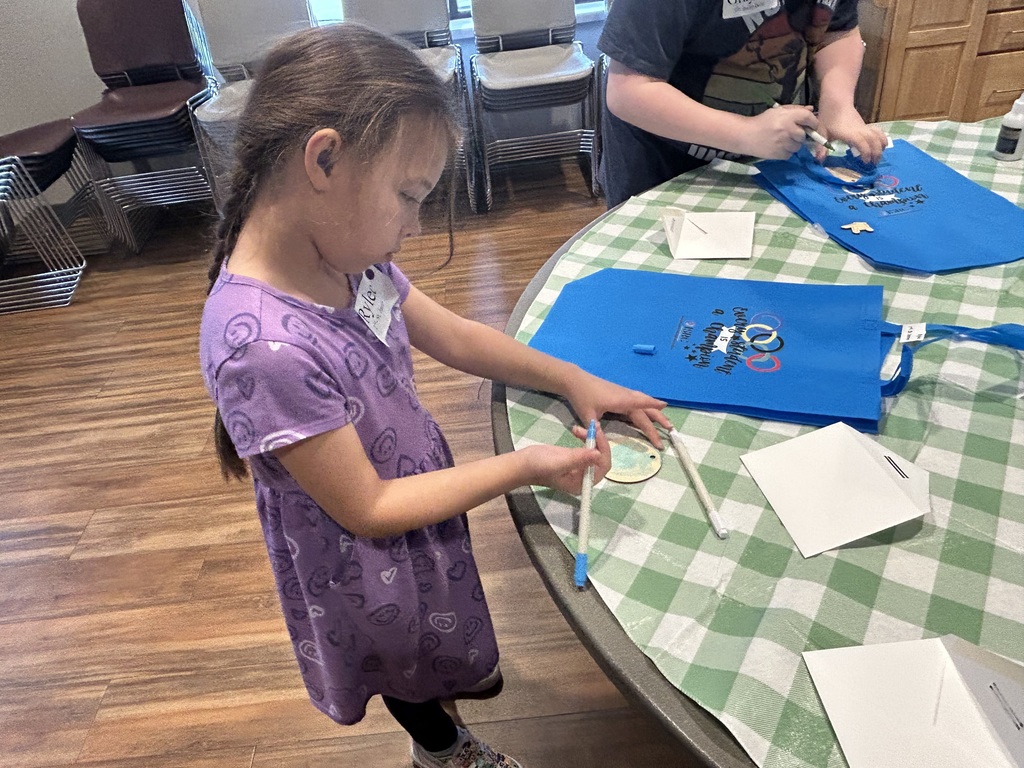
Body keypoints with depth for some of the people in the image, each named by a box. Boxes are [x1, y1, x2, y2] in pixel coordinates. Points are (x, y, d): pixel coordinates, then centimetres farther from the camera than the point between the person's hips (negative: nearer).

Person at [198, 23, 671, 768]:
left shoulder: (345, 254, -16)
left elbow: (453, 335, -2)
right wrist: (521, 467, -24)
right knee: (406, 662, 29)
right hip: (366, 561, -5)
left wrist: (572, 380, -5)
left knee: (438, 635, 36)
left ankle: (452, 681, 70)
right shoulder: (263, 345, -39)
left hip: (417, 494, 6)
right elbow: (369, 510, -28)